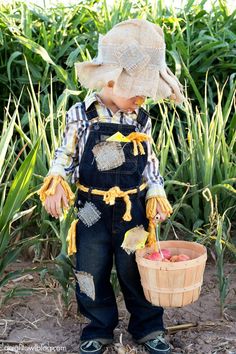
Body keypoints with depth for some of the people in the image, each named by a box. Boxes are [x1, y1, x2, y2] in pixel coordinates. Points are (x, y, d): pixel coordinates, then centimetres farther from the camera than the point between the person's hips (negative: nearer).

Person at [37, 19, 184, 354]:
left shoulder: (141, 118, 0)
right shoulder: (81, 114, -9)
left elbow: (150, 160, 9)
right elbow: (65, 154, -1)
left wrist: (157, 193, 1)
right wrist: (56, 183, -17)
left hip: (134, 209, 2)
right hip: (93, 209, -1)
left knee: (138, 270, 12)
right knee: (92, 273, 11)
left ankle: (148, 327, 31)